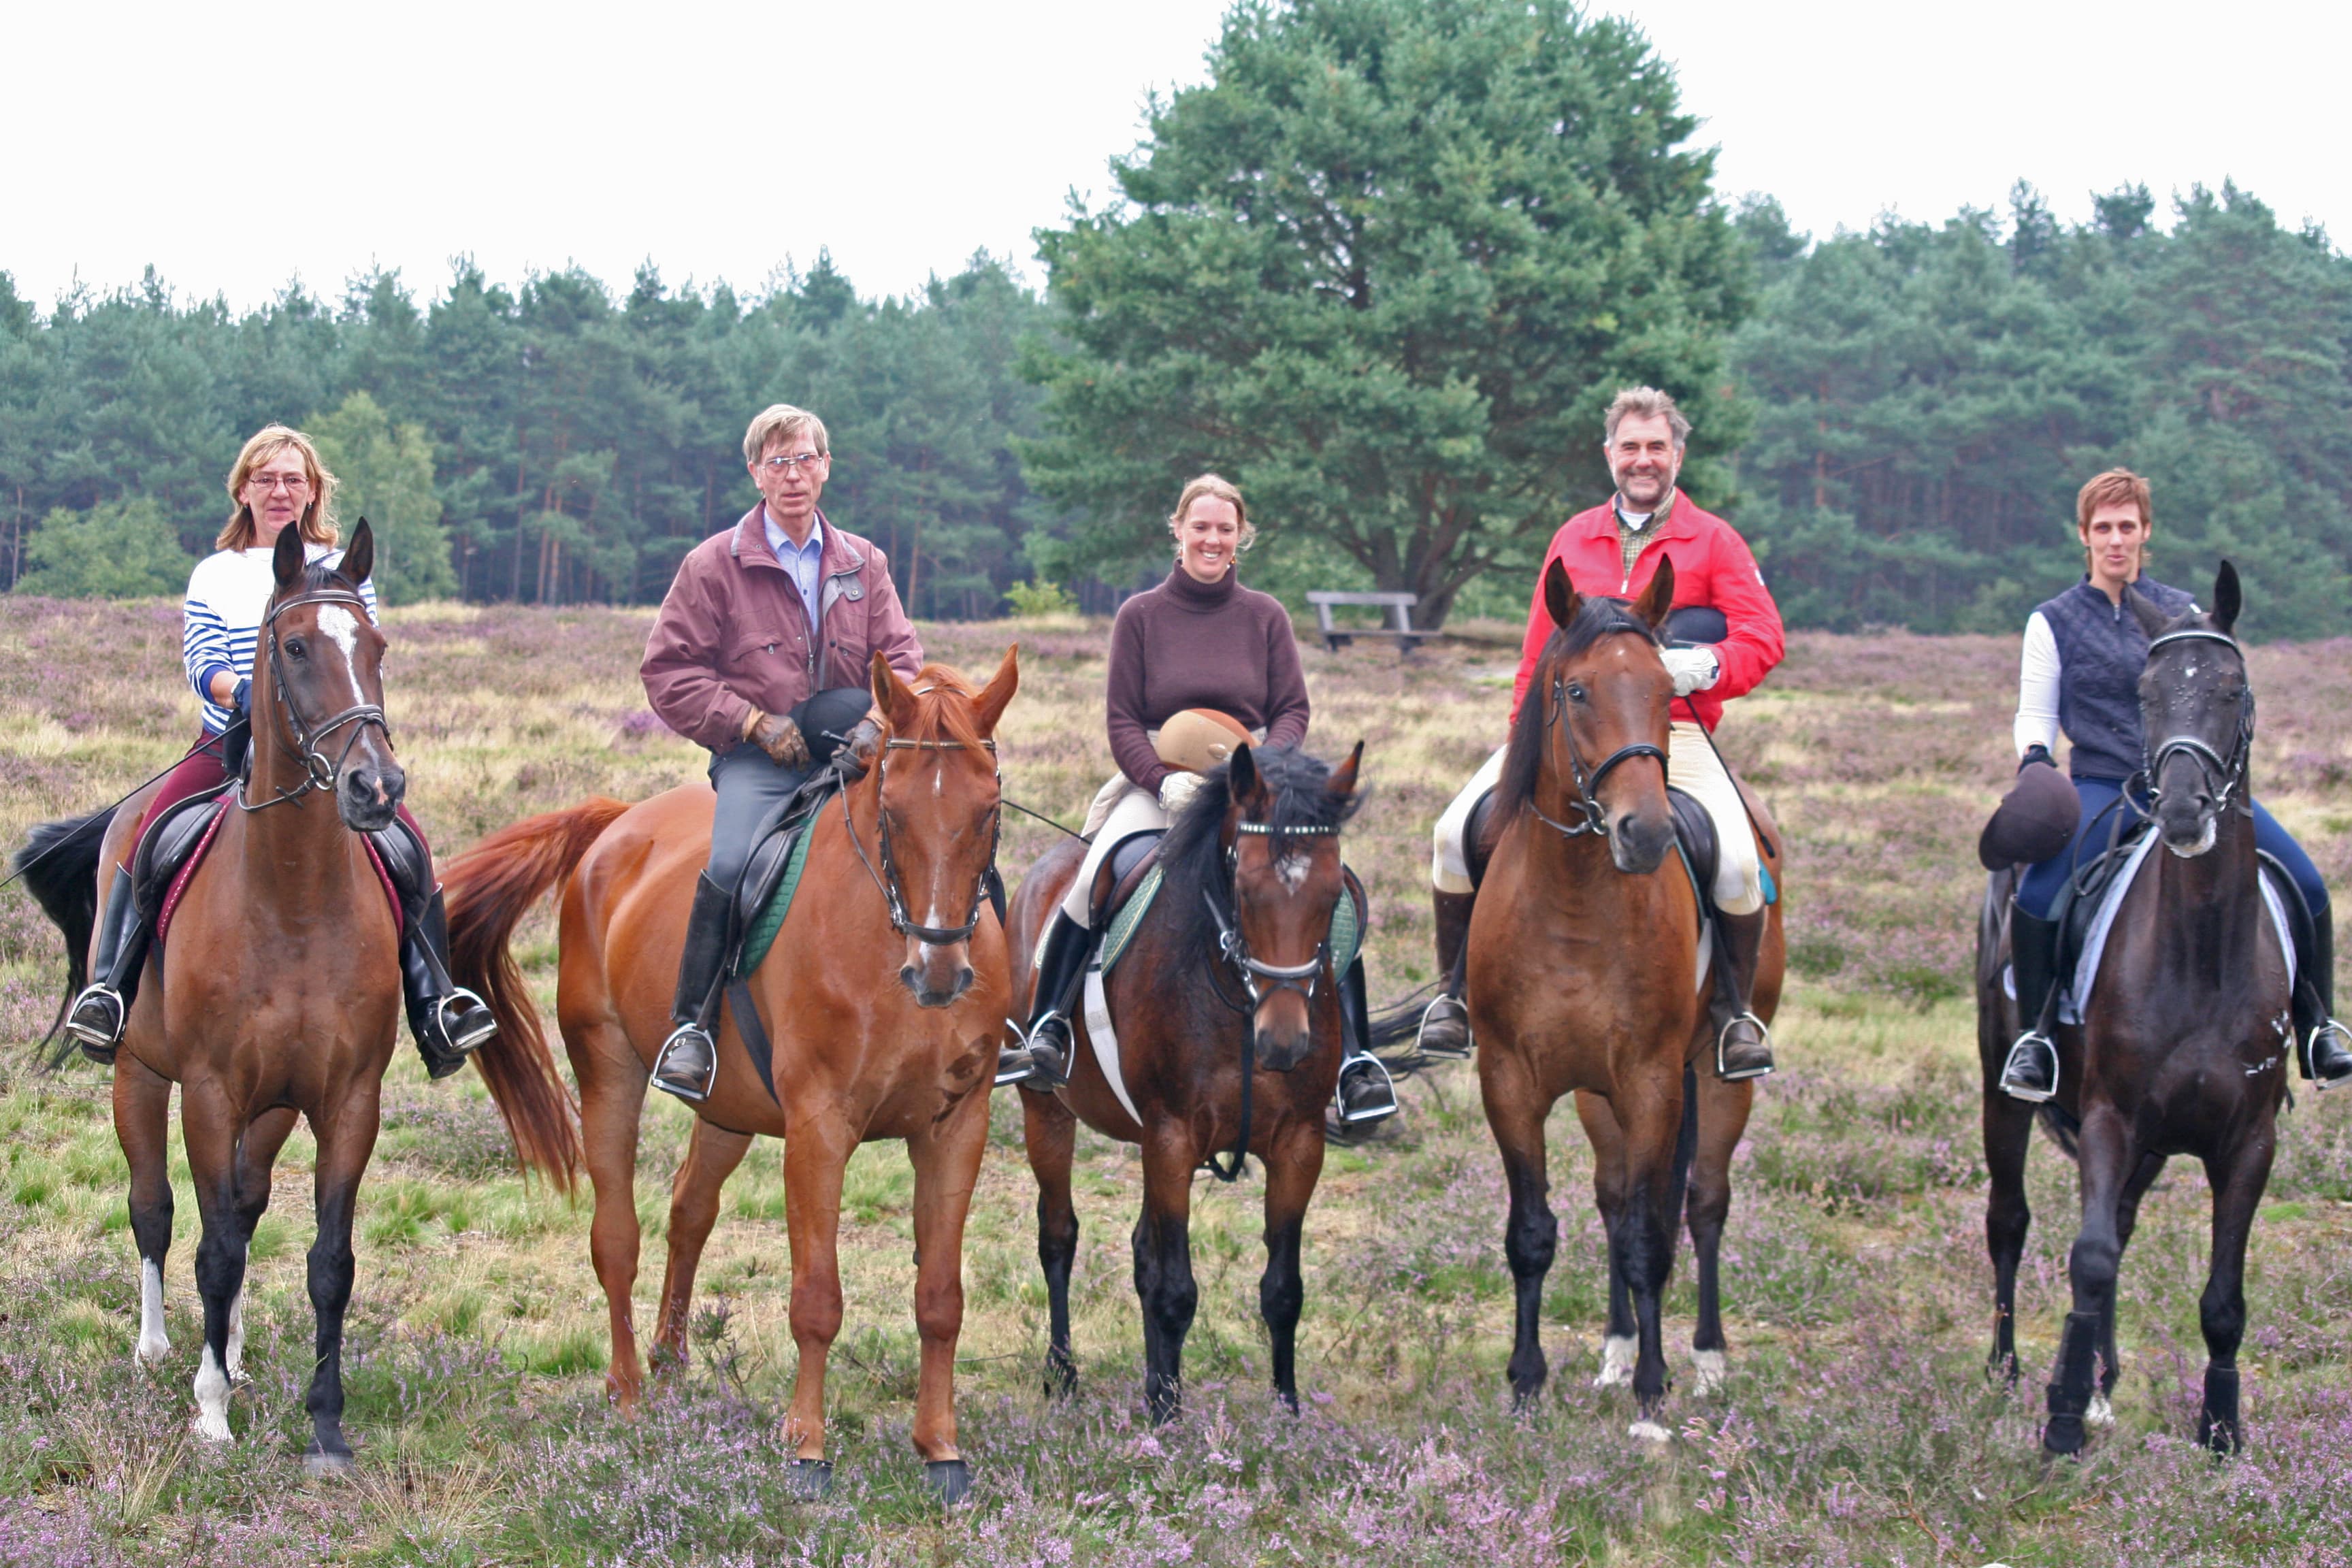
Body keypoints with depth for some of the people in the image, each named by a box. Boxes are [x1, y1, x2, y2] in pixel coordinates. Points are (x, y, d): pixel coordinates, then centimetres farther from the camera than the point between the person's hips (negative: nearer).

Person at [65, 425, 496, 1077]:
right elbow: (202, 664, 0)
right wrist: (247, 693, -23)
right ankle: (109, 987, -25)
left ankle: (435, 1001, -19)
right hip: (231, 745, 0)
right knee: (150, 834, -26)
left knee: (409, 845, -22)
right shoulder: (214, 576, 12)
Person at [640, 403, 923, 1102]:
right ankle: (691, 1024, -18)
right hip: (755, 759, -3)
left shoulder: (863, 564, 14)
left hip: (846, 751, 3)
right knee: (733, 864, -32)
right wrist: (754, 722, -10)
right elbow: (669, 672, 1)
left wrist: (877, 719, -10)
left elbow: (901, 662, 13)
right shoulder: (714, 565, 4)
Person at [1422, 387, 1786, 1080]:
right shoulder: (1574, 539, 17)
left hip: (1671, 730, -3)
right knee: (1458, 830, -16)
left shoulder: (1713, 542, 8)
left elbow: (1763, 637, -2)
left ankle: (1734, 1009, -3)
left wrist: (1708, 665, -21)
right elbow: (1538, 653, 22)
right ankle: (1453, 991, 1)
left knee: (1738, 861, -27)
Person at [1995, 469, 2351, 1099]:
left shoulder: (2186, 614, 13)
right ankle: (2033, 1032, -10)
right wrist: (2034, 759, -13)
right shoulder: (2054, 621, 8)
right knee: (2035, 893, -30)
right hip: (2102, 788, -2)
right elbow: (2035, 716, 8)